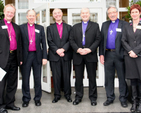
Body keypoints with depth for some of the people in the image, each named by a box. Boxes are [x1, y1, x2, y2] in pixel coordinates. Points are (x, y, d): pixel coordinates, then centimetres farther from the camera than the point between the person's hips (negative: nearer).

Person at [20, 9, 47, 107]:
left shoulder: (40, 28, 8)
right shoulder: (21, 28, 3)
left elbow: (43, 43, 6)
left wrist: (44, 57, -1)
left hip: (37, 56, 1)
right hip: (25, 56, -1)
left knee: (38, 78, 8)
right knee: (25, 79, 6)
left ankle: (38, 98, 20)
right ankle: (26, 99, 18)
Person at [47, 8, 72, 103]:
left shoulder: (69, 27, 11)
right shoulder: (50, 28, 11)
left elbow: (70, 40, 0)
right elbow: (50, 42, 1)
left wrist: (63, 49, -14)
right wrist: (57, 51, -13)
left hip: (66, 55, 0)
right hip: (54, 56, 0)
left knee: (67, 76, 5)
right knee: (56, 76, 4)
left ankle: (68, 94, 16)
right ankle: (57, 95, 14)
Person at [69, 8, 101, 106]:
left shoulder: (95, 26, 9)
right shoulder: (75, 27, 15)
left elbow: (98, 39, -1)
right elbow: (71, 40, 7)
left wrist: (90, 49, -13)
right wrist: (78, 49, -10)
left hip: (91, 55, -2)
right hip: (78, 55, 2)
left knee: (92, 77, 3)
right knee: (78, 78, 7)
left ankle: (93, 97, 14)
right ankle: (78, 97, 18)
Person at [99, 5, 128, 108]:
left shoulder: (124, 24, 1)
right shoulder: (105, 25, 13)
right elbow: (101, 40, 10)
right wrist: (101, 54, 3)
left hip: (120, 55, -3)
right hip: (108, 55, 4)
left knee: (122, 77, 4)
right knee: (109, 77, 10)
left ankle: (123, 98, 17)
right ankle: (110, 98, 22)